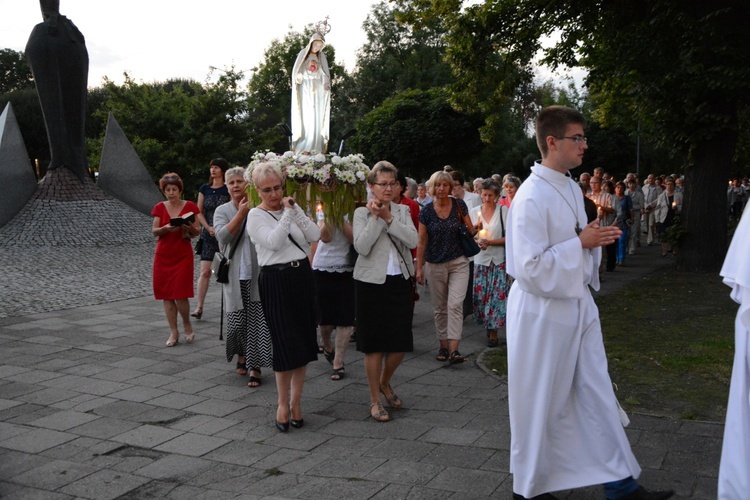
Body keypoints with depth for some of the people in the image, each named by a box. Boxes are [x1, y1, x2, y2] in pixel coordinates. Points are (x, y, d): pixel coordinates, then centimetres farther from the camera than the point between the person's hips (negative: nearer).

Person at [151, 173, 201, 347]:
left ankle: (187, 325, 15)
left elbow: (197, 232, 1)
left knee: (180, 295, -10)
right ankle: (173, 332, 11)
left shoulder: (189, 206, -1)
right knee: (166, 295, 2)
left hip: (183, 255, -3)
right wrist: (166, 228, -19)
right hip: (163, 255, 3)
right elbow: (154, 231, 1)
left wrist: (190, 228, -20)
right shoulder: (160, 207, 5)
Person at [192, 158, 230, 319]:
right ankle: (199, 307, -4)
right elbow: (199, 212, 10)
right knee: (205, 271, -5)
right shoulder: (204, 189, 9)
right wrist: (209, 228, -5)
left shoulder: (228, 189, -1)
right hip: (208, 234, 2)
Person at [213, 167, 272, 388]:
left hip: (257, 274, -1)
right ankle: (241, 355, 32)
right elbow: (223, 236, -9)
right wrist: (241, 214, -12)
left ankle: (255, 367, 6)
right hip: (235, 275, 1)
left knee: (257, 321, -2)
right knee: (236, 320, 5)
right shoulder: (222, 211, 8)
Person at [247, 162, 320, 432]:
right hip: (276, 281, -5)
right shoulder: (256, 215, -3)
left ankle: (296, 401, 20)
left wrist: (295, 209, -5)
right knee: (285, 344, -5)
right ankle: (283, 403, 11)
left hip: (302, 276, 5)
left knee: (304, 342, 7)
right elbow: (274, 241, -19)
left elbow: (315, 235, -1)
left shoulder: (291, 209, 12)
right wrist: (287, 213, -13)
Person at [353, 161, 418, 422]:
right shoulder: (362, 212, -1)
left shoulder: (402, 211, 7)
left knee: (401, 342, 5)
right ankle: (375, 400, 18)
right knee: (375, 344, 3)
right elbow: (361, 247, -15)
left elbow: (413, 240, -10)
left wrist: (388, 218, -15)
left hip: (399, 281, 3)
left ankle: (384, 383, 34)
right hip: (372, 283, -3)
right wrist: (375, 217, -17)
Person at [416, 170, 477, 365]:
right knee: (440, 308, 9)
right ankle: (443, 345, 21)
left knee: (455, 304, -12)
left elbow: (470, 231, 10)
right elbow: (421, 241, 1)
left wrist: (476, 228, -10)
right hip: (435, 264, 1)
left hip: (458, 262, -1)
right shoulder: (426, 211, -3)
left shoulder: (459, 205, -2)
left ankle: (454, 349, -15)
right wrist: (419, 268, -1)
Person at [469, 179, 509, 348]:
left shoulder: (504, 211, -2)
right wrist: (477, 242, -9)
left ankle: (493, 332, 5)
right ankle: (488, 327, 19)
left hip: (499, 260, -3)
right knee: (481, 295, 1)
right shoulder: (474, 212, 7)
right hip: (480, 260, 3)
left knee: (498, 295, -6)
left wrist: (490, 242, -15)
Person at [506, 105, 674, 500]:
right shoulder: (532, 196, -20)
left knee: (597, 393, 12)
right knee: (541, 403, 7)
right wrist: (581, 243, -18)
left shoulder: (571, 187, 9)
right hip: (543, 311, -8)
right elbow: (529, 268, -23)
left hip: (577, 305, 8)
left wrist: (595, 239, 0)